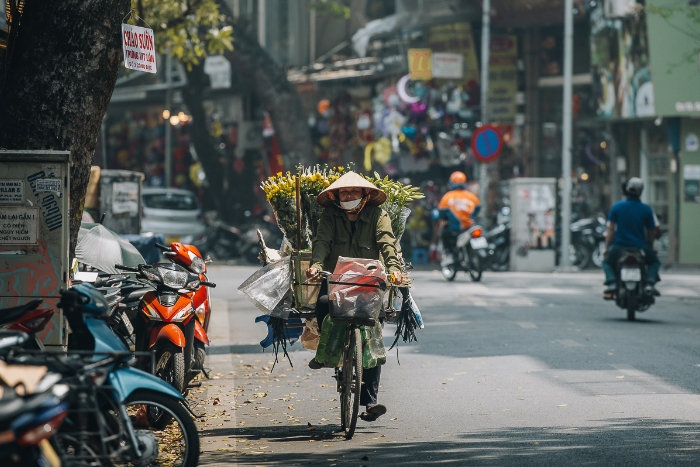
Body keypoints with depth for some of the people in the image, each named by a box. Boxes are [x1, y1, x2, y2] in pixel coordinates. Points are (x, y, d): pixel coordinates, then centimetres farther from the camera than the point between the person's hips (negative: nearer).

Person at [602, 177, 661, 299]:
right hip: (640, 247, 0)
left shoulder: (617, 206, -3)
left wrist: (606, 248, 6)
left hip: (619, 247, 0)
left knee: (607, 262, 27)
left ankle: (611, 282, -3)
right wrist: (649, 247, 18)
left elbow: (610, 229, -2)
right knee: (654, 261, 27)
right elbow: (652, 233, 1)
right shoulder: (646, 209, -3)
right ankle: (650, 283, -1)